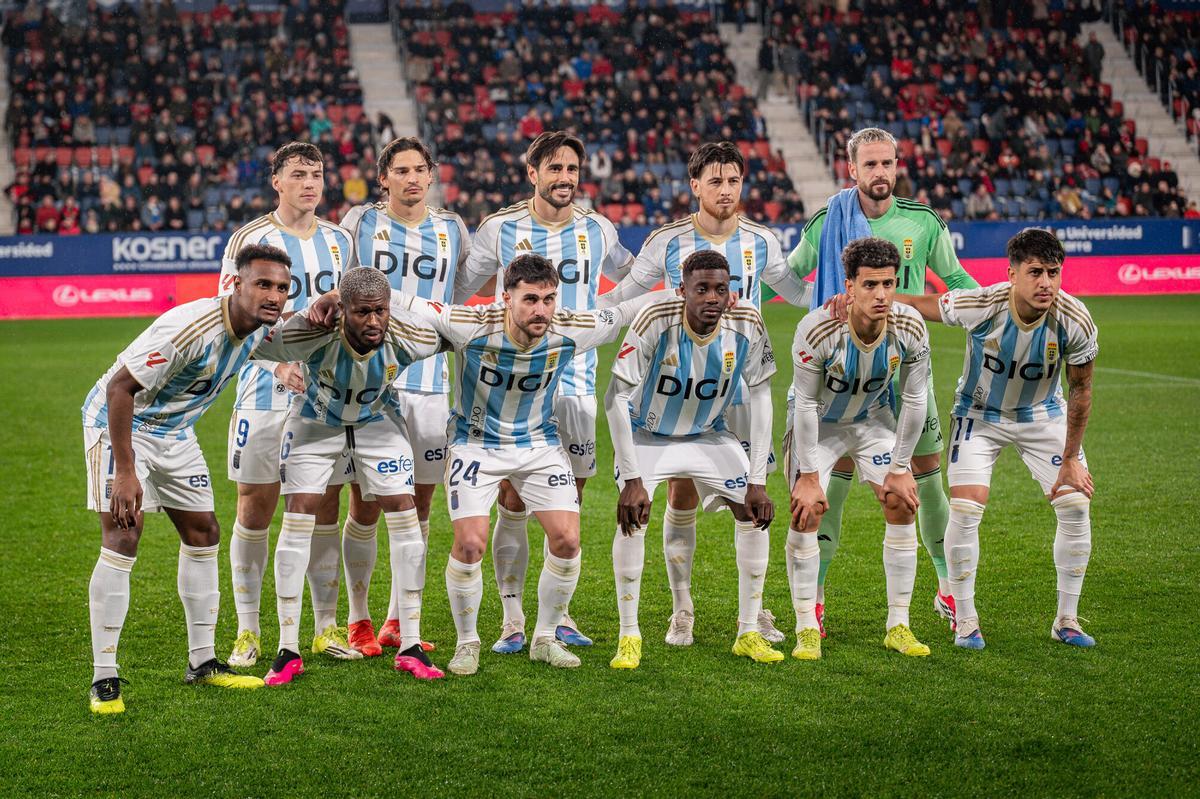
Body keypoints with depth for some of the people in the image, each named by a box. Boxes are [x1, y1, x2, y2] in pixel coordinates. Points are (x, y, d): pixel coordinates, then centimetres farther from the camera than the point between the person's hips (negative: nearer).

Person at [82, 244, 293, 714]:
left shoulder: (260, 327, -8)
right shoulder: (192, 327, -34)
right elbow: (120, 387, -32)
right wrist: (124, 472, -33)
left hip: (173, 429, 8)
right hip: (118, 419, -8)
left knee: (203, 533, 8)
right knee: (122, 539, -17)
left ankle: (203, 662, 20)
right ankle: (104, 679, -12)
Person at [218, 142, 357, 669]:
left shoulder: (339, 241, 10)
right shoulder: (249, 241, -4)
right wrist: (278, 363, -21)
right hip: (266, 394, -4)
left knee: (325, 506, 6)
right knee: (255, 506, -1)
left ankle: (326, 627, 14)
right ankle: (247, 632, 8)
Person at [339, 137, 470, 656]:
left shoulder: (451, 229, 11)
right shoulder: (360, 223, 3)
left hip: (430, 383, 3)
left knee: (419, 505, 5)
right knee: (365, 506, -3)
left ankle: (398, 621, 16)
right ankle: (359, 621, 10)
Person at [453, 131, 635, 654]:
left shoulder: (597, 230, 5)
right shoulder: (501, 229, -2)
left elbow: (630, 278, 24)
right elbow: (455, 292, 6)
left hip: (576, 380, 2)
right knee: (513, 503, -3)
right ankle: (512, 620, 5)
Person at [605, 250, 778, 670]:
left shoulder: (747, 325, -21)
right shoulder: (655, 322, -31)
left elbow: (760, 396, -12)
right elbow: (616, 398, -27)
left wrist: (757, 480, -16)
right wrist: (632, 479, -31)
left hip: (708, 435, 4)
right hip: (647, 434, -3)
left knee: (755, 513, -7)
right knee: (633, 517, -23)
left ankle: (748, 634, 6)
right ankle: (629, 636, -9)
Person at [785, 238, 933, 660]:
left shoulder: (909, 329, -24)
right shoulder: (817, 330, -34)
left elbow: (914, 401, -10)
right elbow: (806, 404, -23)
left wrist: (899, 470, -7)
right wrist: (809, 476, -20)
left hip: (874, 419, 3)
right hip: (818, 423, -3)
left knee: (902, 505, -5)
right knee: (807, 511, -14)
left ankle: (898, 626, 6)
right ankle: (807, 629, -2)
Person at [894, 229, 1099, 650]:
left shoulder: (1076, 322, -26)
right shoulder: (980, 306, -31)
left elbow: (1080, 390, -11)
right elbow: (912, 304, -16)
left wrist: (1070, 460, -8)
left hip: (1043, 416, 2)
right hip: (980, 415, -2)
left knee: (1076, 504, -7)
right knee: (965, 509, -16)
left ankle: (1066, 619, 10)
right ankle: (965, 621, 2)